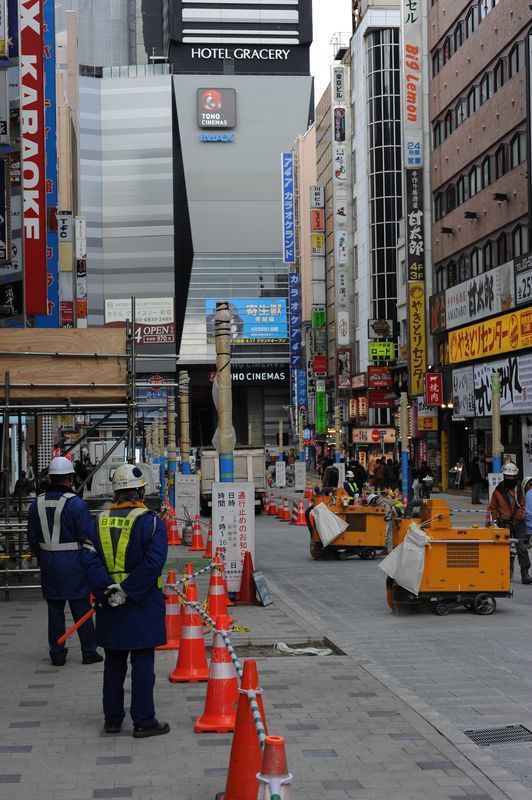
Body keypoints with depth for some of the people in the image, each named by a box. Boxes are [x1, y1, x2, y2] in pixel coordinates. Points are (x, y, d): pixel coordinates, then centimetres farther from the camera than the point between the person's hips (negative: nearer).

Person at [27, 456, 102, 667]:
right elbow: (88, 537, -12)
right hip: (73, 564, -4)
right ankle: (89, 652, 11)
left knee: (54, 610, 11)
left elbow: (32, 538, 11)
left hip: (48, 565, 4)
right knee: (82, 610, 5)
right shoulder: (76, 503, -14)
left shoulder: (36, 504, 3)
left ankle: (57, 654, 14)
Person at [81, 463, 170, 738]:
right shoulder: (150, 522, -10)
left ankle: (112, 718, 22)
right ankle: (143, 722, 6)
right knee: (142, 663, 2)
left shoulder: (100, 521, 4)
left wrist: (107, 589, -11)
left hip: (109, 604, 5)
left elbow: (89, 559, -6)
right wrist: (127, 591, -17)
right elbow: (153, 563, -21)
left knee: (113, 662, 15)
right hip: (143, 605, -4)